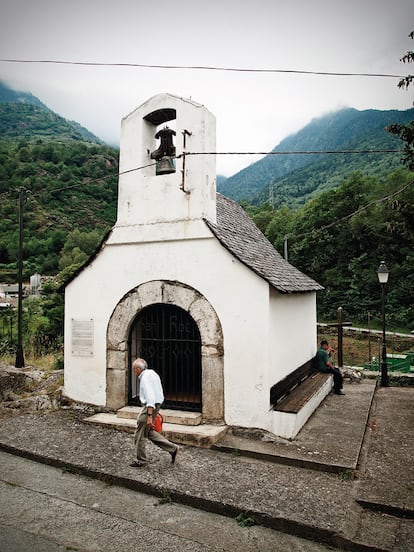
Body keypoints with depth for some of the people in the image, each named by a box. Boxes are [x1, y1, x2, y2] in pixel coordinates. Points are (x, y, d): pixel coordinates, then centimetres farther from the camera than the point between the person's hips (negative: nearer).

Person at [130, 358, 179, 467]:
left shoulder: (145, 378, -19)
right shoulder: (152, 373, 11)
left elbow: (150, 397, -27)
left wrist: (149, 416, -30)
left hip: (149, 407, -10)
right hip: (156, 404, 10)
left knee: (139, 435, 4)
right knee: (148, 432, 18)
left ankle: (141, 460, 17)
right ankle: (172, 448, 18)